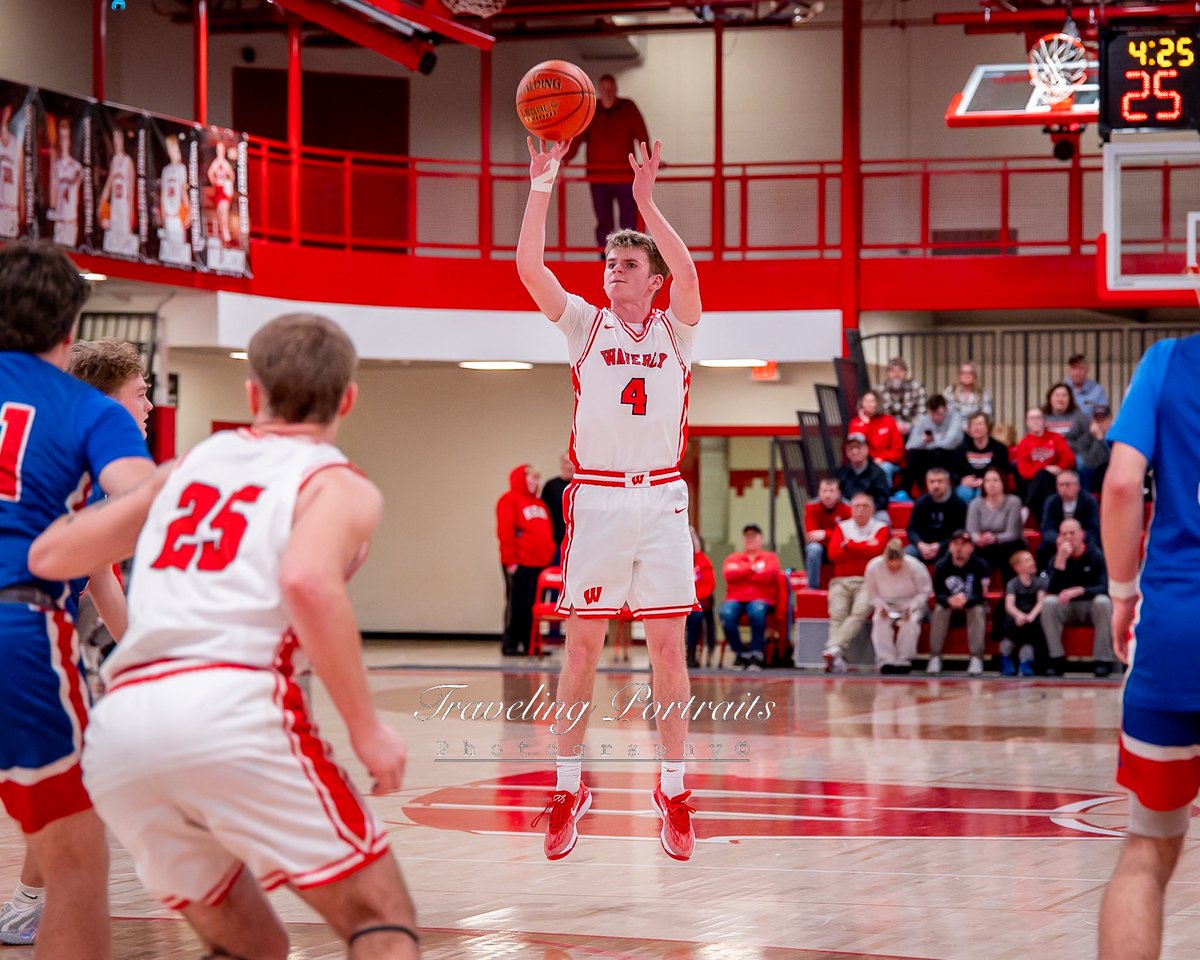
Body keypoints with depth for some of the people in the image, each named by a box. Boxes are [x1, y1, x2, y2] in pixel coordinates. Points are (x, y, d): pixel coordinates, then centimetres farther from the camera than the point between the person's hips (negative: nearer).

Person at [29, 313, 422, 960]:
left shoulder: (190, 465, 26)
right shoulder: (339, 486, 10)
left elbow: (48, 555, 28)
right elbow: (308, 581, -12)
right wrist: (366, 726, -7)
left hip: (116, 734, 6)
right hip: (230, 709, -6)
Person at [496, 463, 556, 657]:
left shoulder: (539, 504, 19)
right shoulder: (509, 501, -5)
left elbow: (548, 532, 21)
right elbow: (505, 532, -12)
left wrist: (549, 557, 13)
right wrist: (510, 560, -16)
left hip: (539, 564, 7)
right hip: (519, 565, -7)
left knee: (533, 606, 7)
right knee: (516, 605, -3)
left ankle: (530, 644, 10)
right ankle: (509, 645, 1)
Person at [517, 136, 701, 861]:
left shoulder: (676, 331, 7)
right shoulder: (586, 325, 8)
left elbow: (687, 272, -15)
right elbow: (530, 268, -7)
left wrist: (647, 202, -20)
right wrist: (542, 186, -13)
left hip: (662, 499, 0)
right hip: (597, 497, 0)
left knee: (669, 646, 1)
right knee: (583, 645, 2)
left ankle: (674, 792, 8)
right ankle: (570, 789, 12)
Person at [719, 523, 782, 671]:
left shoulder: (770, 557, 17)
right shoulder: (733, 558, 22)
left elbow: (768, 575, -5)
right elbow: (729, 575, -1)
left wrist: (741, 573, 1)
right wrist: (752, 569, -6)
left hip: (760, 599, -2)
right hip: (735, 599, 2)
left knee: (757, 612, -40)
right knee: (726, 613, -35)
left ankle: (756, 655, -26)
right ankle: (740, 654, -18)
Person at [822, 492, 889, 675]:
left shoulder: (880, 528, 10)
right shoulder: (842, 527, 15)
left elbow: (876, 550, -9)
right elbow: (833, 553, -1)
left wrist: (849, 545, -2)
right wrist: (865, 549, -5)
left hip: (867, 581, -1)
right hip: (841, 581, 1)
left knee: (859, 612, -30)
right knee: (838, 614, -25)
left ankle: (834, 648, -42)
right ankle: (838, 660, -38)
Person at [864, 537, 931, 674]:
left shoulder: (914, 566, -17)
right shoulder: (873, 567, -12)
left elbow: (924, 592, -8)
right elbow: (872, 595, -1)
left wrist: (911, 607, -23)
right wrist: (881, 606, -21)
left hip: (911, 604, -1)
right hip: (887, 605, 1)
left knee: (910, 621, -35)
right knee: (879, 621, -32)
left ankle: (904, 661, -28)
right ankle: (885, 661, -33)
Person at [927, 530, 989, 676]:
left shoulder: (980, 565, -19)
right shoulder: (941, 566, -14)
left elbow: (982, 595, -24)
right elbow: (937, 594, -16)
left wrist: (966, 600, -45)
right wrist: (949, 600, -40)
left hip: (973, 605, -1)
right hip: (949, 605, 1)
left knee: (978, 611, -33)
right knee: (939, 610, -29)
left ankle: (976, 659, -33)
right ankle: (935, 658, -27)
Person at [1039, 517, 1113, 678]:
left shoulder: (1096, 556, -8)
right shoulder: (1056, 558, -2)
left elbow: (1106, 588, -20)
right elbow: (1052, 591, -17)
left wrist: (1079, 591, -36)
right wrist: (1060, 560, -27)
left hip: (1092, 607, -2)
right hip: (1067, 608, 2)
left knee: (1103, 601, -34)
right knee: (1049, 602, -28)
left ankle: (1102, 660, -28)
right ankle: (1057, 661, -24)